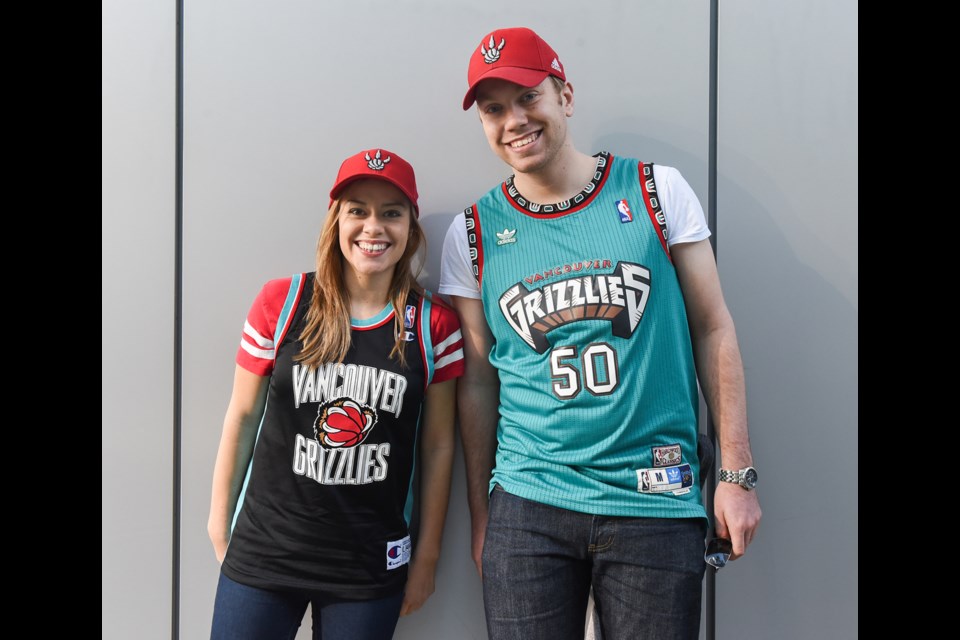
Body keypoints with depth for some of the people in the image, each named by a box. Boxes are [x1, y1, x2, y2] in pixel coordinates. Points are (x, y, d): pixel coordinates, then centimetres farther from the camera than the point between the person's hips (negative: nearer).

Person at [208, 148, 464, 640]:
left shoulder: (433, 325, -3)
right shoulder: (282, 303, -5)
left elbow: (437, 446, 2)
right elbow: (242, 415, 3)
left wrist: (427, 556, 5)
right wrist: (220, 521, 7)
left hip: (371, 569, 0)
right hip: (262, 555, 0)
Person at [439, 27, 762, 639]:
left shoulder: (659, 190, 0)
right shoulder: (472, 234, 3)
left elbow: (713, 329, 3)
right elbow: (478, 384, 7)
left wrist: (737, 474, 0)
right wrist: (481, 519, 8)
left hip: (658, 501, 0)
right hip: (527, 507, 1)